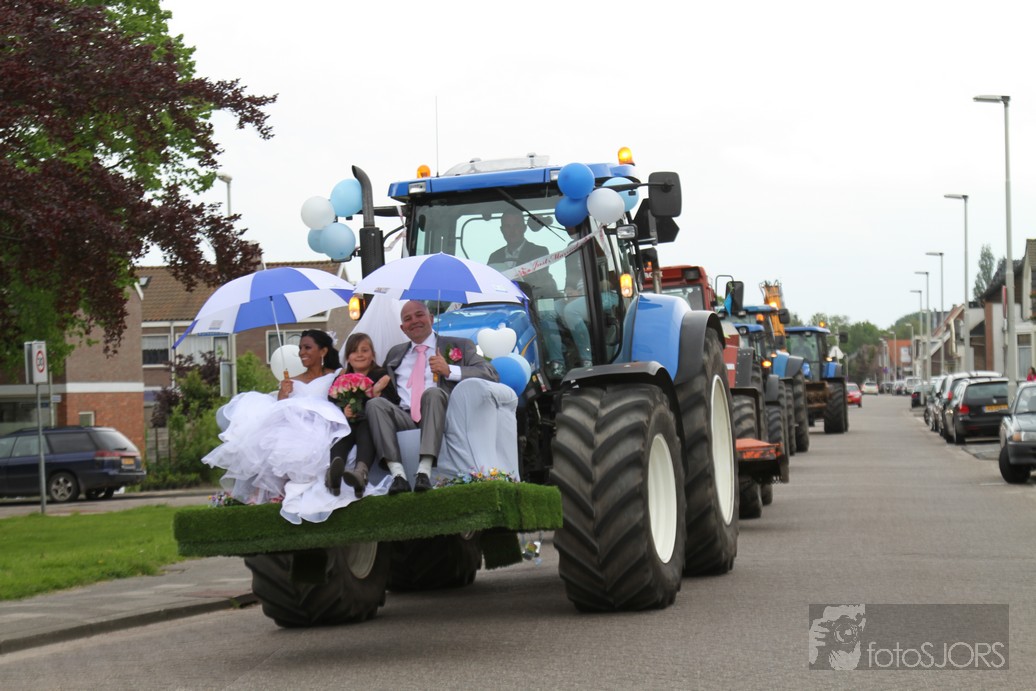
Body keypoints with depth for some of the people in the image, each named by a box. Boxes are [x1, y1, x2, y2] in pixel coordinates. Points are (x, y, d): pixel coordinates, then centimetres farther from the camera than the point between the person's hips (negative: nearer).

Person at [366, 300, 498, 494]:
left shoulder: (459, 346, 18)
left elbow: (491, 375, 3)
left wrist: (450, 371, -8)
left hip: (442, 417, -3)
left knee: (433, 392, -34)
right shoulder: (395, 354, 31)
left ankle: (425, 471, -46)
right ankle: (398, 474, -40)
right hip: (404, 418, 3)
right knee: (375, 403, -26)